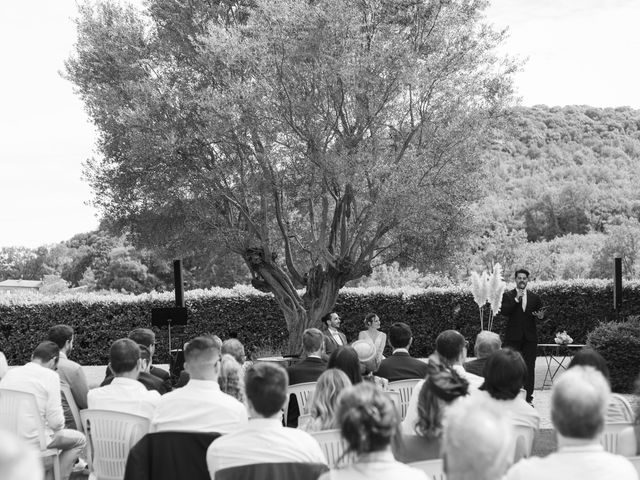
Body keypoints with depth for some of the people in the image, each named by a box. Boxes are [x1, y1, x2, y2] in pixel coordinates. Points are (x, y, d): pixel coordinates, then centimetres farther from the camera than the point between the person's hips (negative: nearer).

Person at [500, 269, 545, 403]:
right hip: (513, 337, -2)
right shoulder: (508, 295, 3)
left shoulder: (534, 297, 11)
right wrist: (516, 299, -16)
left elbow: (540, 314, 17)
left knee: (529, 368, 3)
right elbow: (504, 311, -11)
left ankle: (528, 397, 9)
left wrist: (540, 316, -6)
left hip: (530, 337, 2)